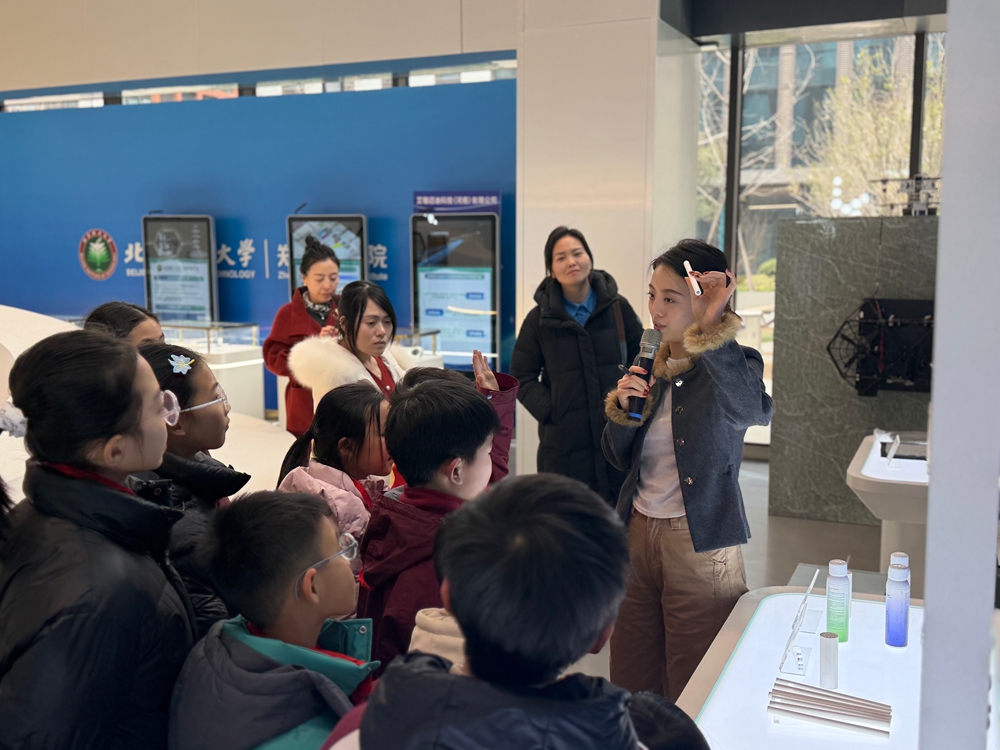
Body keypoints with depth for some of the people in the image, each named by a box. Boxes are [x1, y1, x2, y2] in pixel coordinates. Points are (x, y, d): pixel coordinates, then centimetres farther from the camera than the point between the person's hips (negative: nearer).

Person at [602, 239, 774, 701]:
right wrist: (621, 408, -6)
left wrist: (712, 327, -35)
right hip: (639, 532, 6)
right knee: (631, 685, 15)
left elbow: (749, 411, -34)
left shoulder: (731, 364, -9)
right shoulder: (652, 364, 8)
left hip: (700, 543, -6)